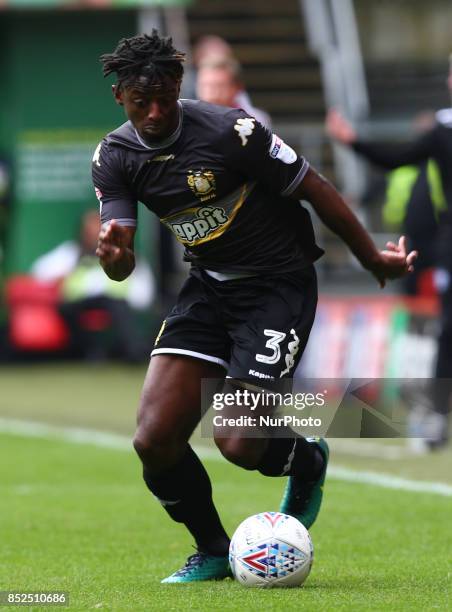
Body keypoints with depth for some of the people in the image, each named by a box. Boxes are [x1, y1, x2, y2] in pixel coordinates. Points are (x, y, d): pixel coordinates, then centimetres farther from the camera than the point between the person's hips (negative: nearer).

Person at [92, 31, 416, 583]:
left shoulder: (229, 131, -20)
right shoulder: (114, 157, -4)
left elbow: (314, 190, -10)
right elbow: (121, 263, -8)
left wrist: (372, 258, 0)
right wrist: (113, 255, -34)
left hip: (278, 284, -5)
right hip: (209, 285, 5)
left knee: (238, 444, -15)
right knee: (154, 439, -9)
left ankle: (308, 463, 23)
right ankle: (212, 552, 16)